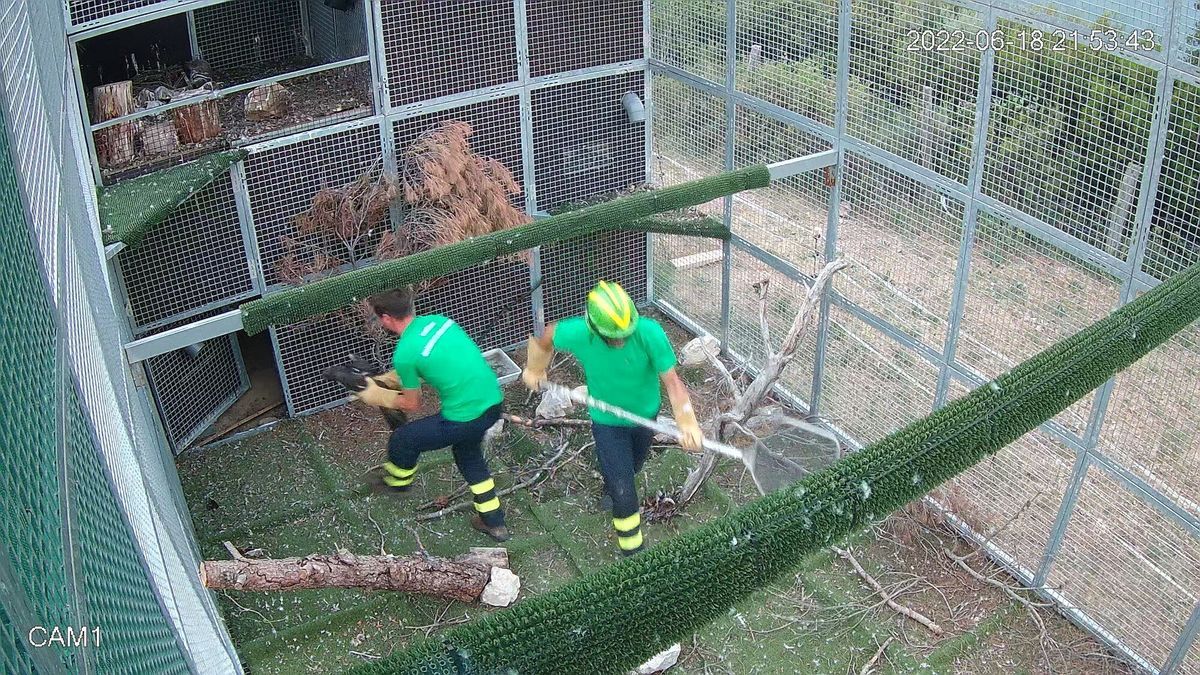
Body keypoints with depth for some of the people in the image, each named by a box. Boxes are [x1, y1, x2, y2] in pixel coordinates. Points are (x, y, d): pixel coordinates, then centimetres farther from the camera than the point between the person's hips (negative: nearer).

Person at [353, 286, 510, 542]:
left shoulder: (404, 353, -15)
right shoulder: (438, 320, 6)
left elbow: (413, 404, 0)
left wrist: (378, 397, 17)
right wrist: (385, 379, 27)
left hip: (465, 418, -7)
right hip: (494, 402, 7)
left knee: (403, 439, 17)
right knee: (468, 454, 33)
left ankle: (396, 481, 49)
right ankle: (493, 521, 40)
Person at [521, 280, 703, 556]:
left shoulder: (650, 333, -35)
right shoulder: (577, 333, -33)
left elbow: (672, 381, -32)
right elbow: (544, 339, -10)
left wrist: (687, 424, -43)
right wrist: (534, 370, 8)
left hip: (646, 415, 2)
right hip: (607, 422, -2)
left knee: (632, 468, 30)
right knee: (623, 494, -3)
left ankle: (611, 487, 66)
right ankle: (632, 551, 20)